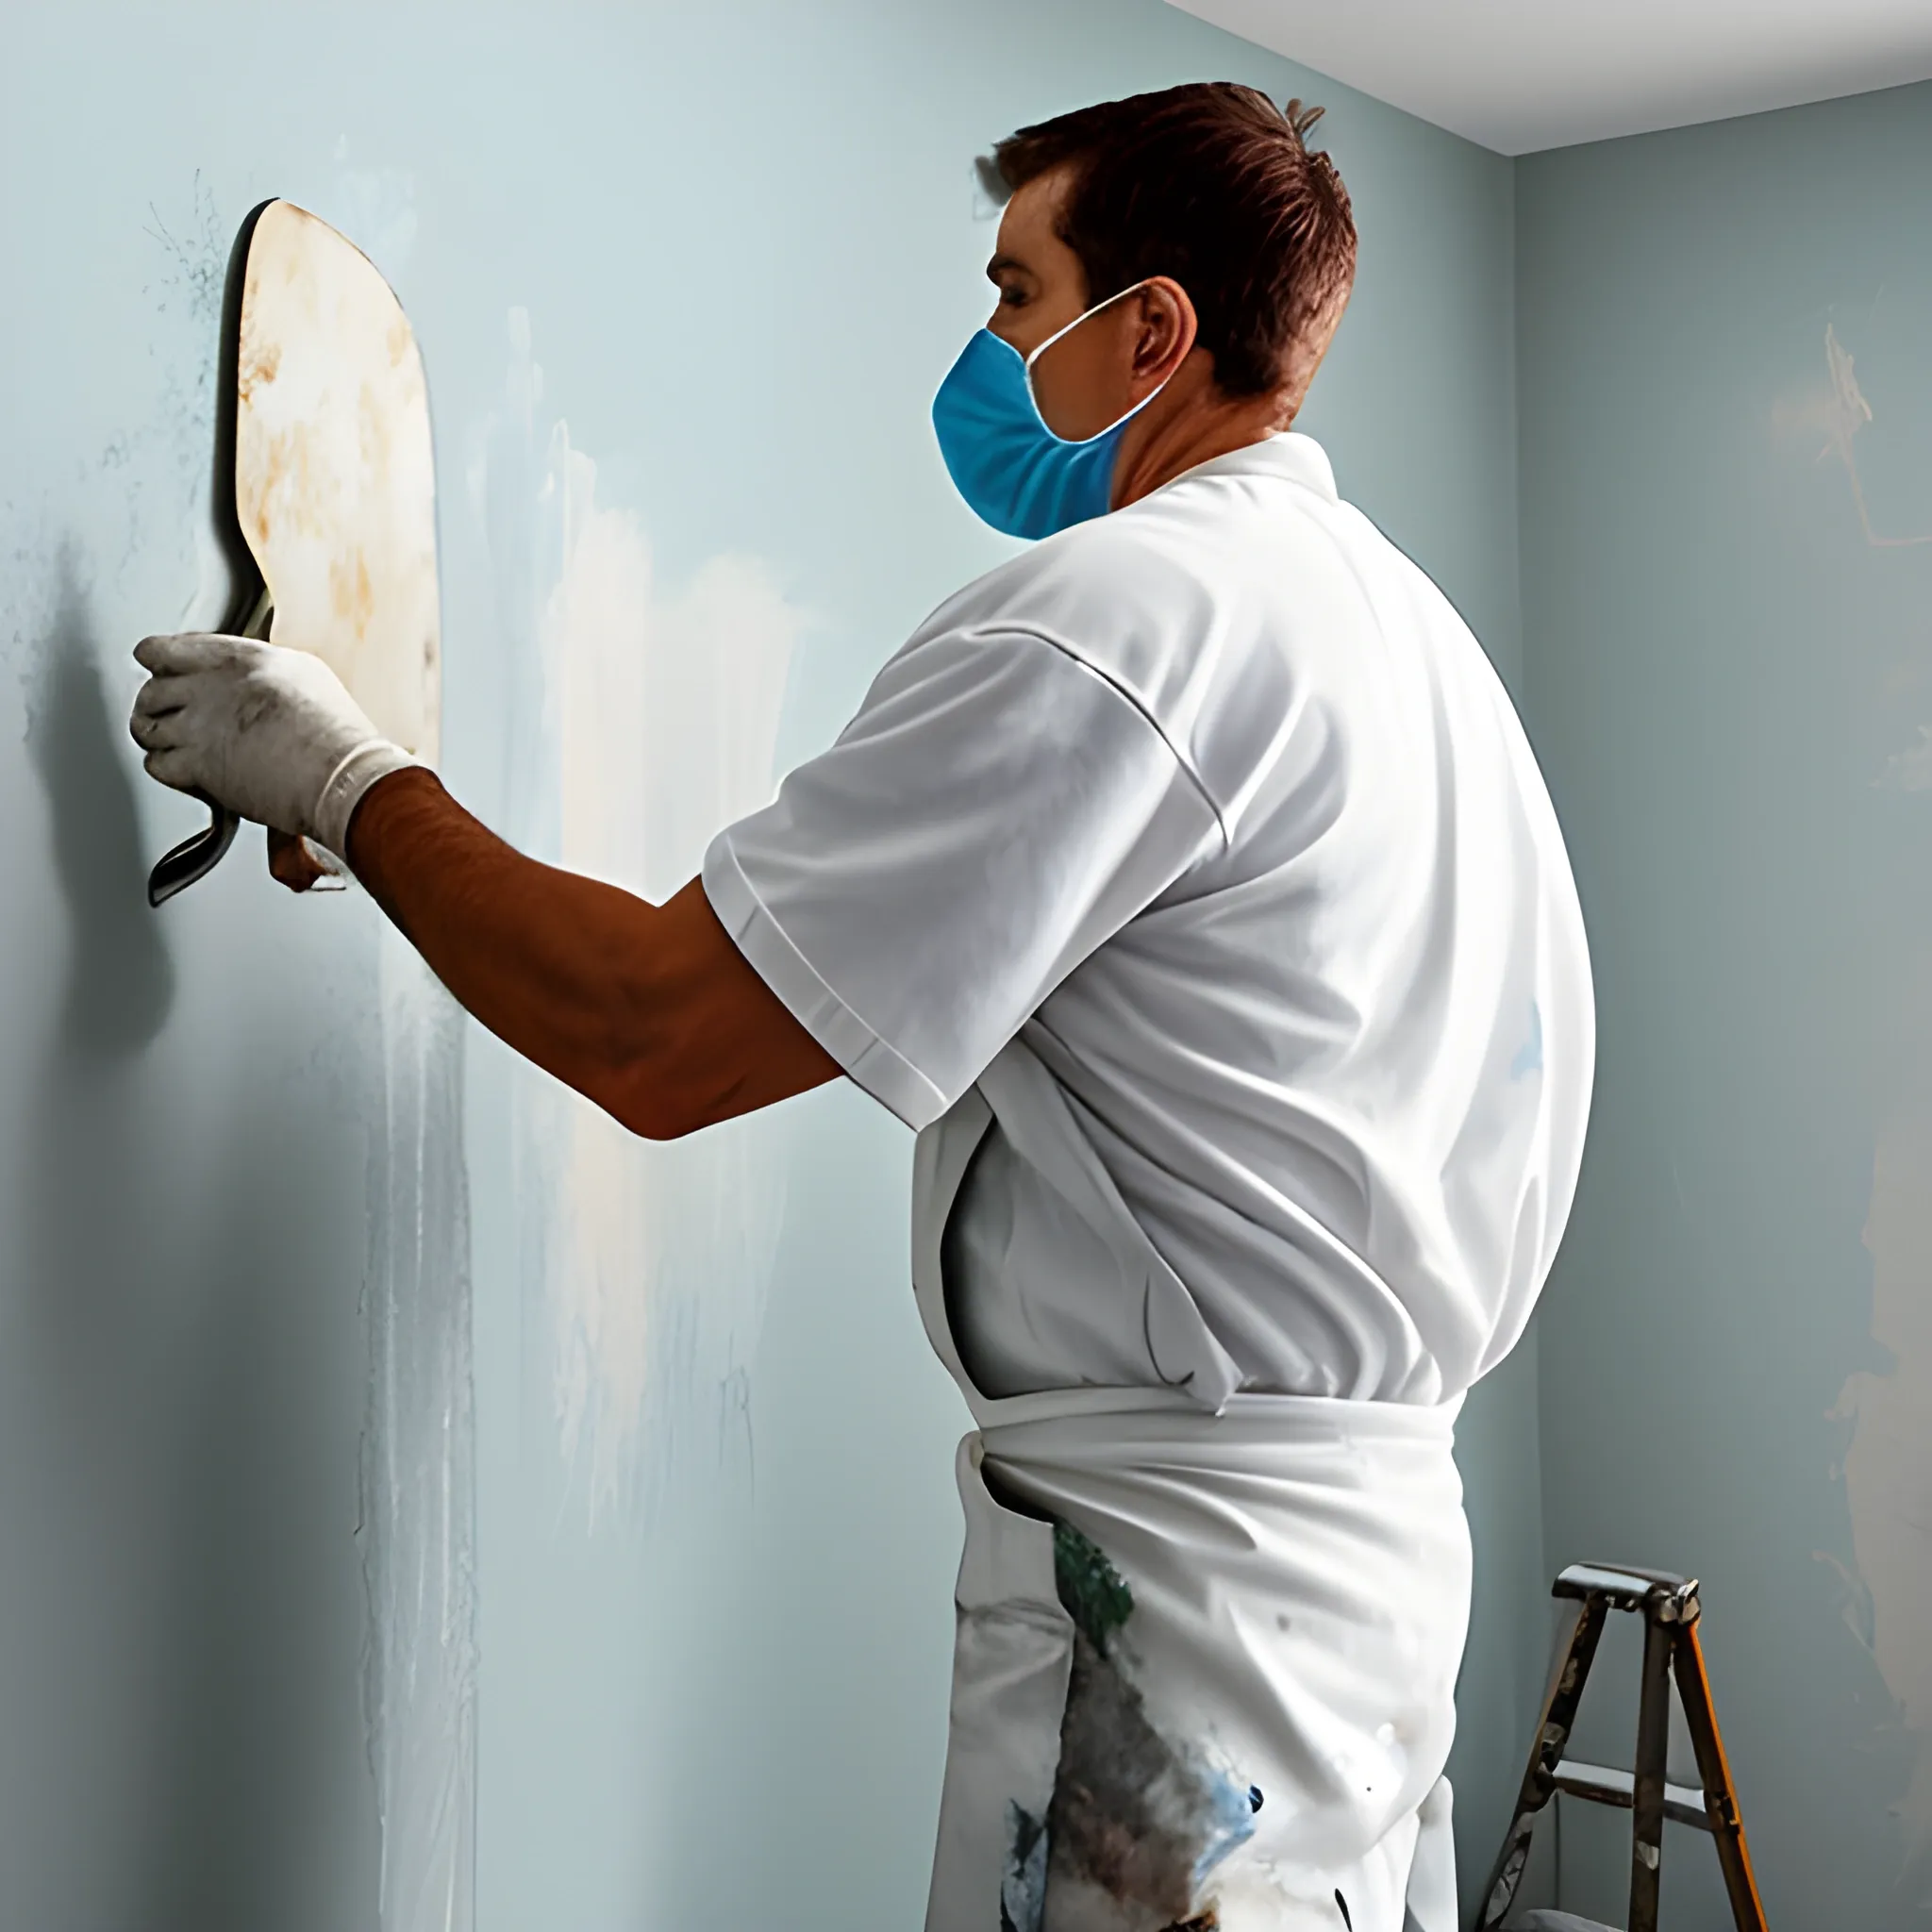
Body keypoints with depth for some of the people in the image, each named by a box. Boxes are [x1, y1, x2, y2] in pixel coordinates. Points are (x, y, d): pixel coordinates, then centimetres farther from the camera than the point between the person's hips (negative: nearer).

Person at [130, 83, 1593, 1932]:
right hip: (1385, 1519, 10)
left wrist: (346, 777, -5)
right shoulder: (1410, 617, 15)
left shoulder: (1122, 606, -17)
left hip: (1179, 1575, -10)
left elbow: (653, 1032, -20)